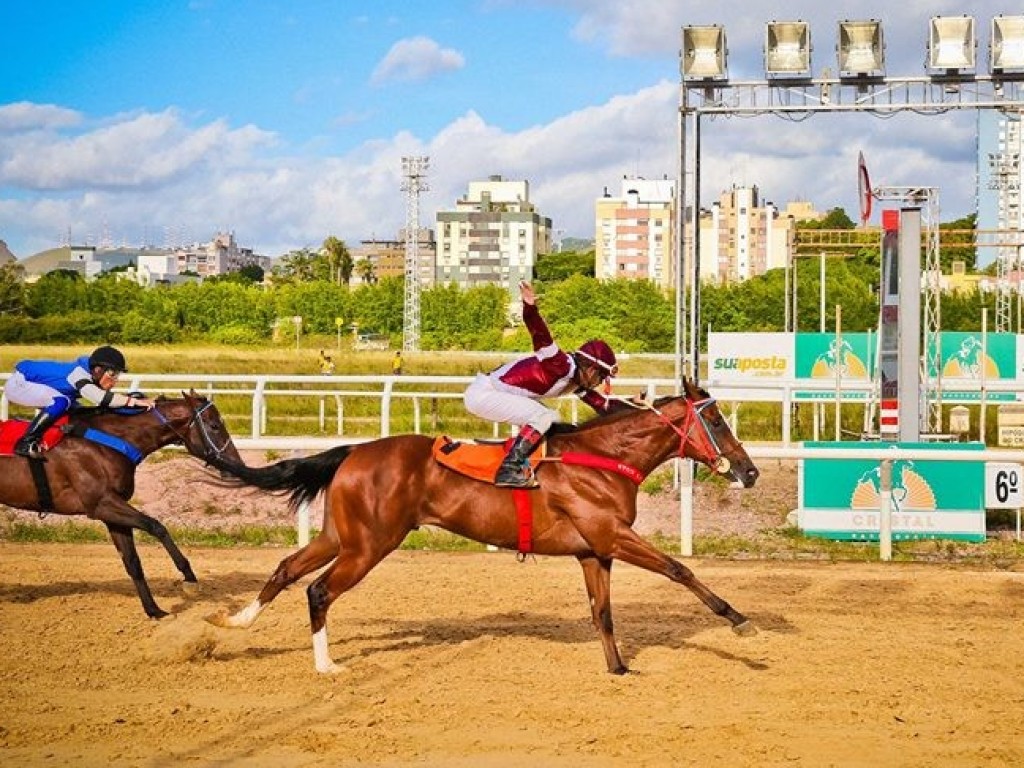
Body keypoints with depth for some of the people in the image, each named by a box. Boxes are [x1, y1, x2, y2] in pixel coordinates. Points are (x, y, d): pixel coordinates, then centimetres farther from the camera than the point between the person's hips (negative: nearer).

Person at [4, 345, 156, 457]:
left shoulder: (91, 374, -3)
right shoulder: (79, 373, -32)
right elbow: (101, 398, -48)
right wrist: (133, 401, -50)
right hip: (19, 383, -10)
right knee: (60, 402, -30)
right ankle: (25, 443, -22)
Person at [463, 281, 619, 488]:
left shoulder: (575, 381, 11)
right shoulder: (562, 365, -18)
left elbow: (602, 405, 21)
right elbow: (541, 337, -34)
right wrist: (530, 308, -49)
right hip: (482, 394, -10)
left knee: (549, 418, 16)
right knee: (543, 416, -21)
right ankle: (509, 469, -24)